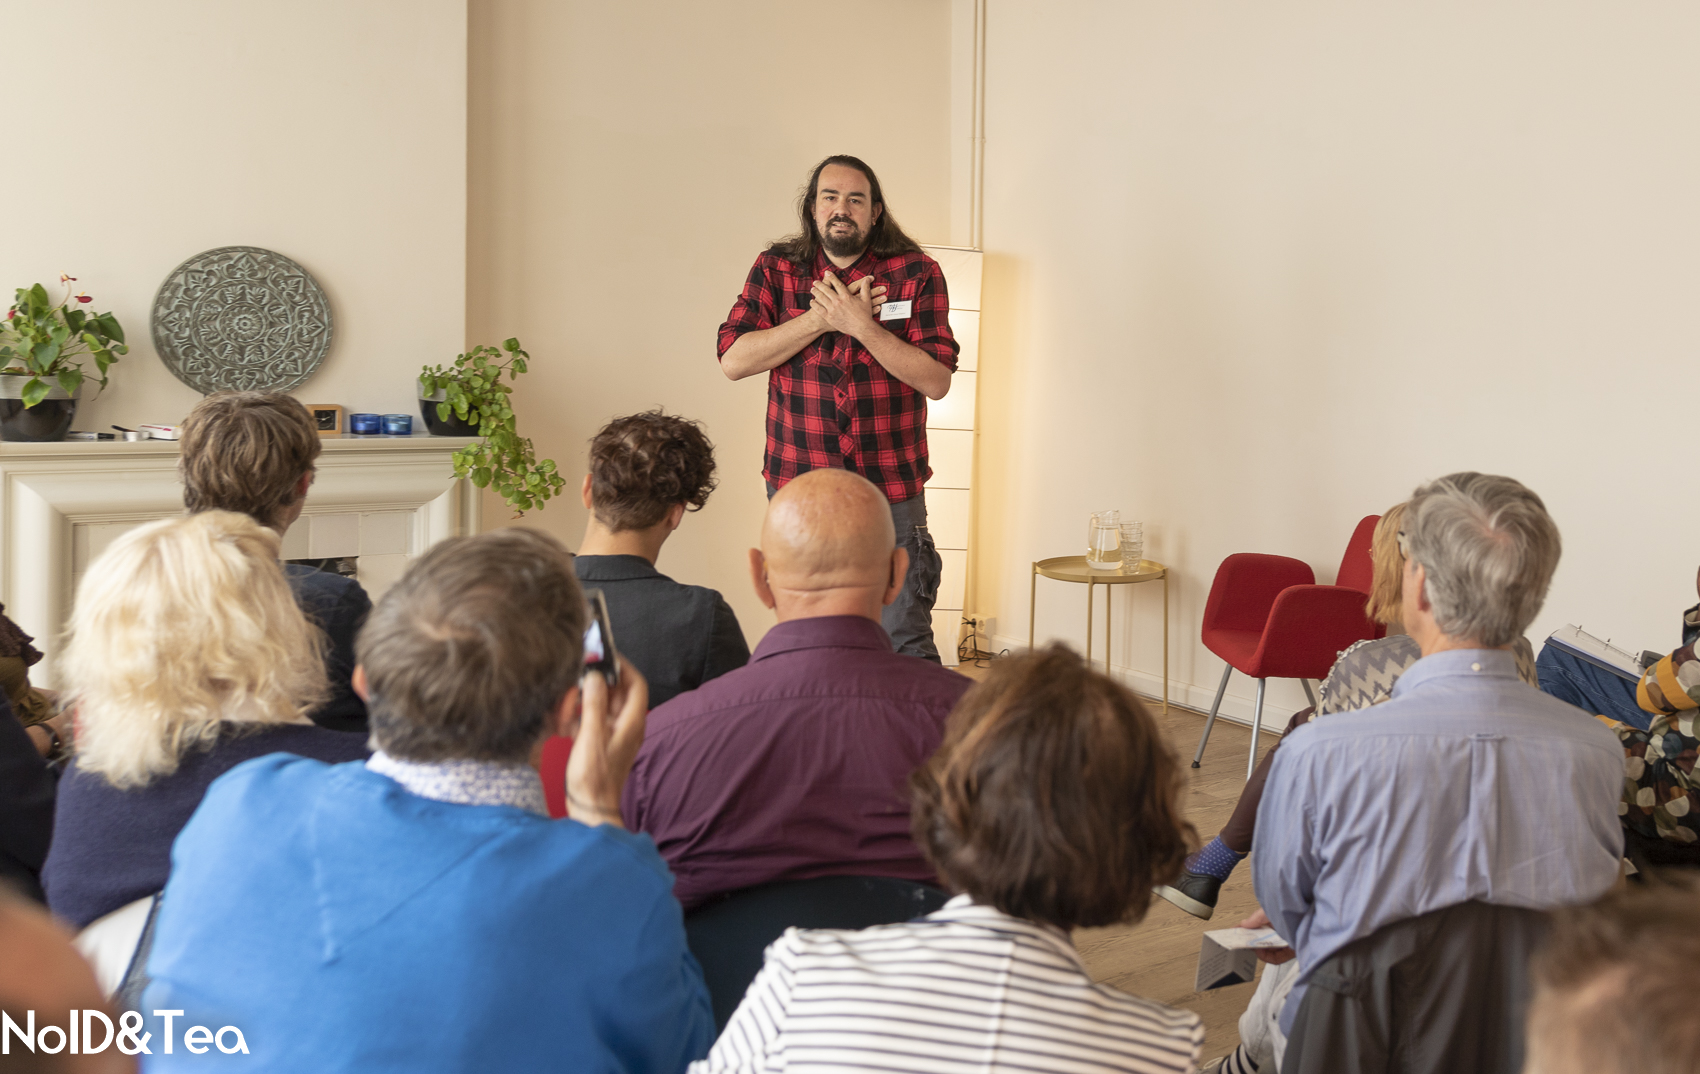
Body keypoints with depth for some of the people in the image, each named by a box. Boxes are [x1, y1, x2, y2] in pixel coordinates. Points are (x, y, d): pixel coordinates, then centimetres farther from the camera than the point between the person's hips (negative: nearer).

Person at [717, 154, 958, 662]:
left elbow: (936, 380, -8)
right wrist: (821, 319, -12)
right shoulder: (776, 269, 5)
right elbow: (733, 360, -6)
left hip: (891, 491, -1)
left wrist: (861, 324, -17)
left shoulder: (916, 273, 0)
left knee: (905, 647, -1)